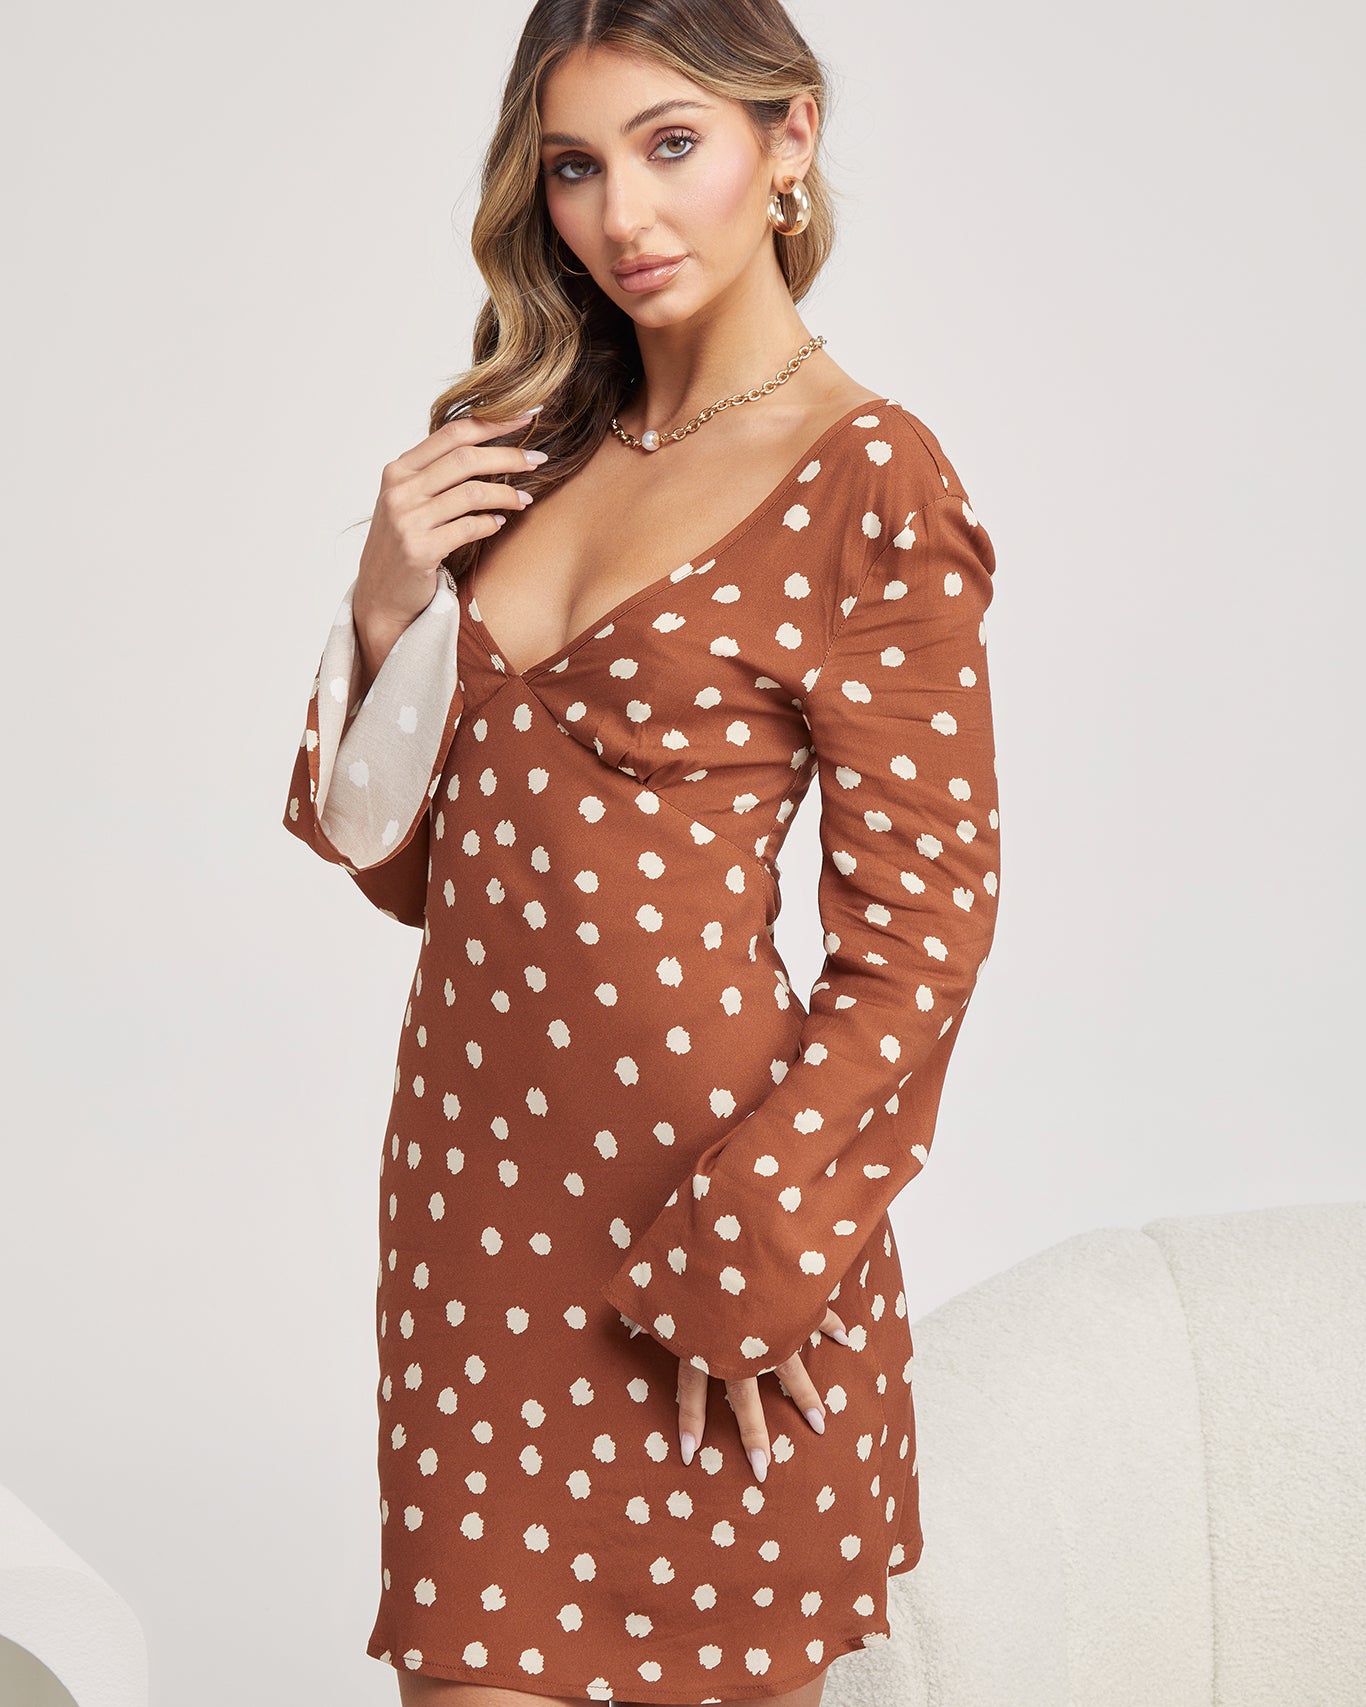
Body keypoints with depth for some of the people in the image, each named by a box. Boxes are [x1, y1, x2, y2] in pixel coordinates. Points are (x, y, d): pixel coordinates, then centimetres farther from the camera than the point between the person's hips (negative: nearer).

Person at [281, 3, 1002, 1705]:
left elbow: (920, 929, -9)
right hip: (472, 1165, 6)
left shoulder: (872, 484, -8)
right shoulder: (533, 450, 10)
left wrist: (746, 1252, -13)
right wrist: (388, 614, -5)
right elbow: (413, 863, 11)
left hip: (701, 1181, -5)